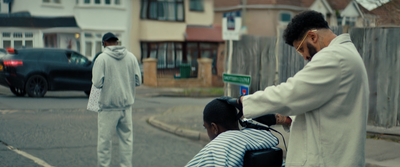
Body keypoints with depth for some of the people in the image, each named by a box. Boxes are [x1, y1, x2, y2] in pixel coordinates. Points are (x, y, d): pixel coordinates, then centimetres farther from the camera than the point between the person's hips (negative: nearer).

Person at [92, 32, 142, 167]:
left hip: (108, 106, -4)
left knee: (104, 139, 5)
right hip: (127, 105, 4)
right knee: (126, 138, 11)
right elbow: (138, 81, 4)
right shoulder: (131, 57, 3)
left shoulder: (102, 58, -8)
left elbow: (98, 83, -15)